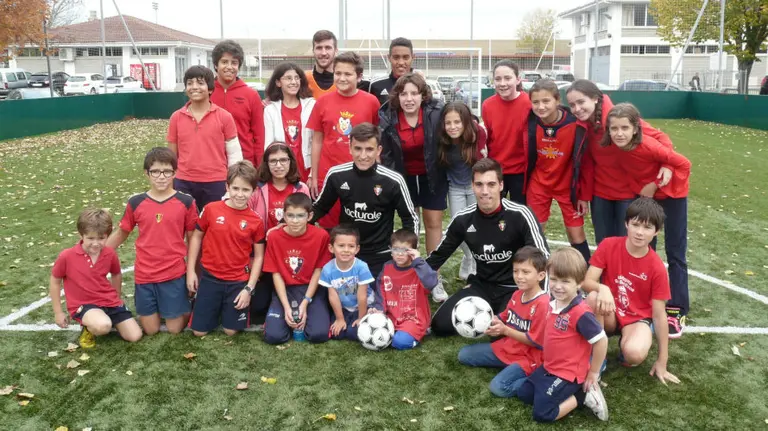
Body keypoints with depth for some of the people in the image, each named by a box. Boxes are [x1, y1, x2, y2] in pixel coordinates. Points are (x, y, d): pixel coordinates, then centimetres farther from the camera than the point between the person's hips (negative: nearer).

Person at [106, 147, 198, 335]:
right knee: (151, 330, 8)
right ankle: (156, 308, 39)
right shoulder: (135, 203, -2)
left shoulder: (186, 202, -6)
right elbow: (121, 234, 12)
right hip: (144, 275, 2)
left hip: (175, 275, -2)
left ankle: (185, 305, 34)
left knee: (175, 329, 4)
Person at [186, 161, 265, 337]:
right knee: (199, 331, 6)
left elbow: (258, 256, -2)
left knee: (231, 331, 6)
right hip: (210, 278, 1)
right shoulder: (211, 209, -9)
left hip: (238, 282, 0)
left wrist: (249, 288, -7)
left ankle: (228, 308, 36)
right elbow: (196, 237, 4)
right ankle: (217, 308, 35)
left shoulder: (256, 221, -8)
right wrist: (190, 271, 2)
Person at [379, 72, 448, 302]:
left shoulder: (436, 111, -21)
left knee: (434, 223, 3)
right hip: (404, 177, 1)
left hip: (432, 175, -1)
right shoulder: (387, 118, -16)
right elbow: (385, 155, -7)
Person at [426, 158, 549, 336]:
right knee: (440, 325, -11)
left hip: (515, 289, -4)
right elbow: (439, 254, 8)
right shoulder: (463, 219, -5)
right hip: (482, 286, 4)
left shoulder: (519, 215, -18)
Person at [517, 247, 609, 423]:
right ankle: (573, 391, 14)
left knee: (541, 413, -10)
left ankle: (583, 395, 3)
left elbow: (601, 341, -22)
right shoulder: (554, 304, -1)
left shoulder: (580, 313, -27)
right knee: (523, 394, 15)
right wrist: (549, 362, 13)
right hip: (549, 367, 9)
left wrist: (593, 373, -12)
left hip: (568, 374, -9)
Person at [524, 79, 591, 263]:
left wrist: (584, 195, -7)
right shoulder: (531, 123, -14)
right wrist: (525, 188, 6)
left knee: (576, 234, 4)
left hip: (568, 185, -2)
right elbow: (528, 157, 1)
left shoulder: (576, 125, -22)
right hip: (538, 185, 3)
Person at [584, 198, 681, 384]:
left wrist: (662, 361, -8)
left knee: (635, 354, -35)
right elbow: (586, 282, -16)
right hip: (609, 316, 2)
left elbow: (659, 314, -11)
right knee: (593, 297, -34)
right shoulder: (609, 246, -13)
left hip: (637, 319, -2)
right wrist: (602, 288, -41)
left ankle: (626, 343, 5)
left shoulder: (657, 267, -16)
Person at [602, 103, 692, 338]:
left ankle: (677, 311, 5)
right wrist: (640, 188, -5)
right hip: (645, 194, 5)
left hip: (671, 193, -5)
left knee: (674, 253, -1)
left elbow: (684, 164, -25)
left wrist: (656, 185, -19)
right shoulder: (615, 145, -19)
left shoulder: (649, 146, -34)